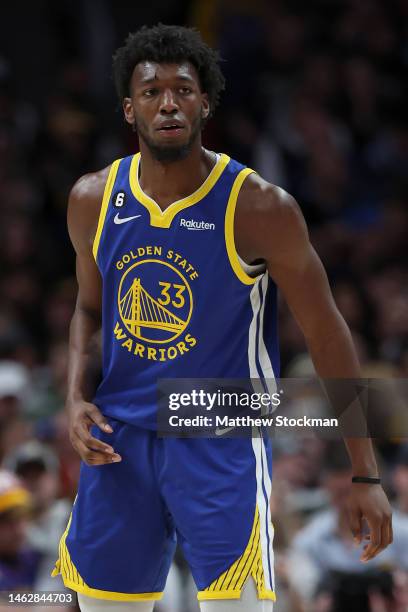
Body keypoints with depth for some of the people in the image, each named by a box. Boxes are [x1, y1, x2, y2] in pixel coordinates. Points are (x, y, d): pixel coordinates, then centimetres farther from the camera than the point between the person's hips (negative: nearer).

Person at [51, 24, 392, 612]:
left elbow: (326, 332, -7)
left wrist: (365, 474, -8)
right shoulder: (94, 199, 0)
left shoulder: (259, 208, -13)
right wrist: (76, 399, -1)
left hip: (221, 446, -4)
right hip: (120, 438, 4)